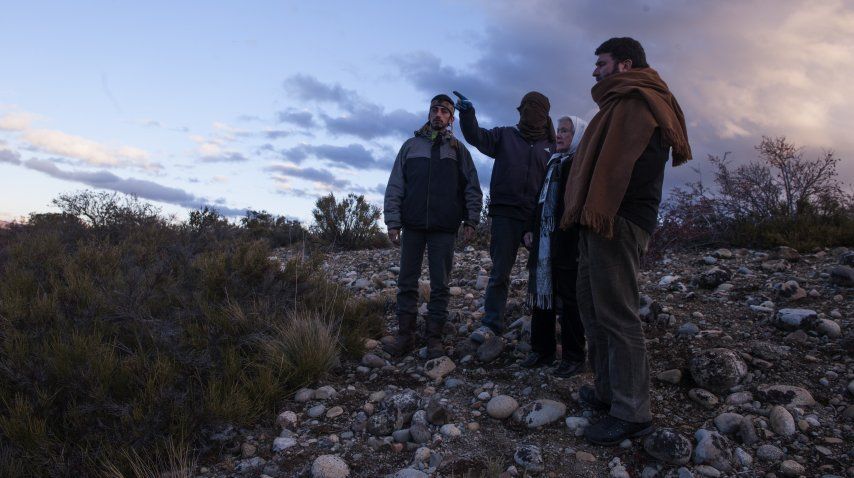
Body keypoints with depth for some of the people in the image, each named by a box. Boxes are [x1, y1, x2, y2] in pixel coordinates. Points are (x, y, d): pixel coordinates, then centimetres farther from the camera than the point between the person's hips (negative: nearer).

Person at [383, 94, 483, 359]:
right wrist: (393, 222, -1)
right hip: (412, 226, 1)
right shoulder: (411, 145, 10)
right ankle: (405, 335, 11)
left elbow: (473, 188, 9)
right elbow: (395, 187, 7)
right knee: (407, 282, 3)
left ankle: (434, 338, 7)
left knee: (440, 285, 1)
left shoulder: (458, 150, 10)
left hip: (444, 228, -1)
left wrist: (471, 220, -2)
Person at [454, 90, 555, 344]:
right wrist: (467, 112, -21)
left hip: (536, 217, 2)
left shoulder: (550, 147, 11)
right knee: (500, 270, -1)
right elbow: (477, 137, -4)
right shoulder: (505, 135, 9)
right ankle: (491, 322, 4)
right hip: (505, 214, -1)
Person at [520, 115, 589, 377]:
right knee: (541, 293, 10)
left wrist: (580, 242, -19)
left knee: (570, 298, 0)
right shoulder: (553, 163, 21)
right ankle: (542, 350, 20)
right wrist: (530, 229, 12)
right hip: (543, 241, 8)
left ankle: (573, 355, 9)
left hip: (568, 244, -7)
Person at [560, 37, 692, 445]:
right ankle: (608, 393, 23)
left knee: (615, 314, -9)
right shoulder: (622, 102, 26)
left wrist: (596, 212, -24)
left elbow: (616, 162, -18)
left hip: (615, 221, -11)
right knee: (593, 307, 14)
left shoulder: (634, 99, -6)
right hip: (602, 222, 11)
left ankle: (632, 414, -3)